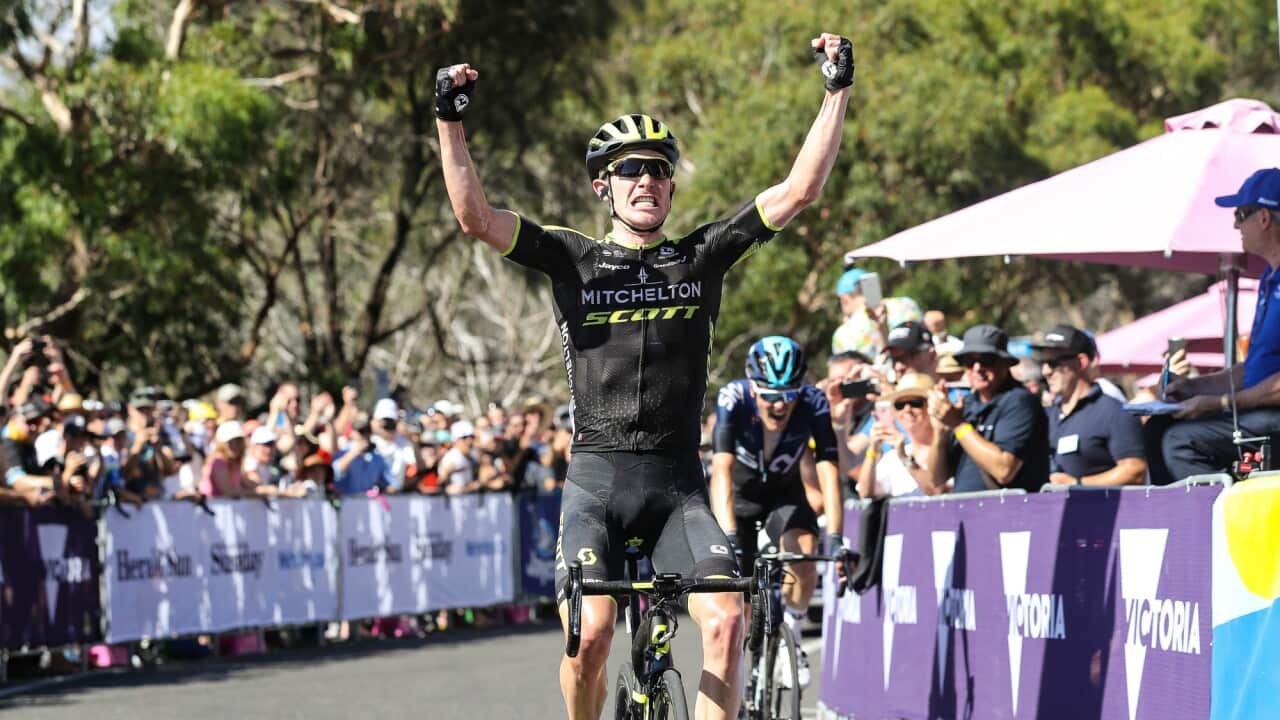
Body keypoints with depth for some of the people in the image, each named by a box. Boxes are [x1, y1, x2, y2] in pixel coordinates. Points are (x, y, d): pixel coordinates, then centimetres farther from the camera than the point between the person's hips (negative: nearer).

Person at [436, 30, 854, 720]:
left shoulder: (702, 256, 9)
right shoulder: (573, 259, 5)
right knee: (591, 633, -18)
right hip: (596, 477, -1)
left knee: (726, 620, -18)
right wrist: (450, 121, -16)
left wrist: (837, 92, -1)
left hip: (677, 482, 1)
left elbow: (798, 190, 4)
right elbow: (475, 216, -6)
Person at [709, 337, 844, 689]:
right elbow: (722, 471, -41)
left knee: (804, 556, -25)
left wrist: (835, 539, -45)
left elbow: (829, 473, -33)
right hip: (739, 492, -1)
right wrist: (729, 537, -53)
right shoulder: (733, 399, -33)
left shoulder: (814, 403, -29)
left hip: (784, 492, 1)